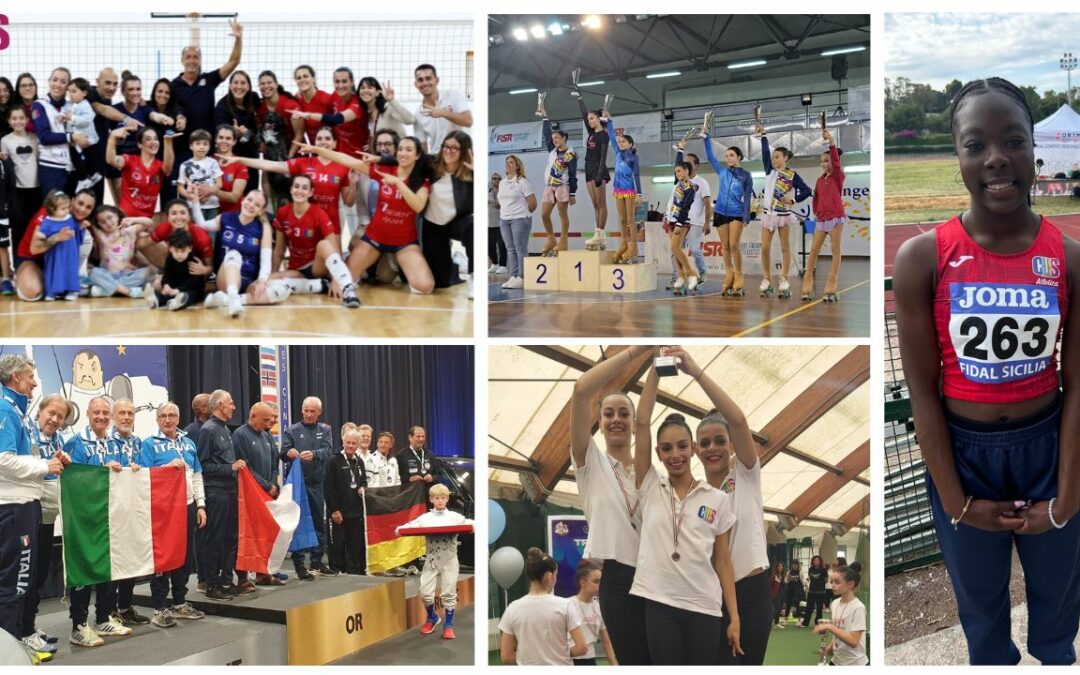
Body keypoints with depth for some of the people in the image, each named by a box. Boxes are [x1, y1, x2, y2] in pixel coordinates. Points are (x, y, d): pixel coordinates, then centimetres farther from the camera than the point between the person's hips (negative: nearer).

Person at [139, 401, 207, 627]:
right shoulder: (150, 444, -1)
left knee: (186, 555, 10)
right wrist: (169, 466, -18)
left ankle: (180, 603, 21)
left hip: (188, 506, 6)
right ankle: (160, 607, 3)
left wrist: (201, 505, 8)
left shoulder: (188, 443, 14)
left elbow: (197, 476, 14)